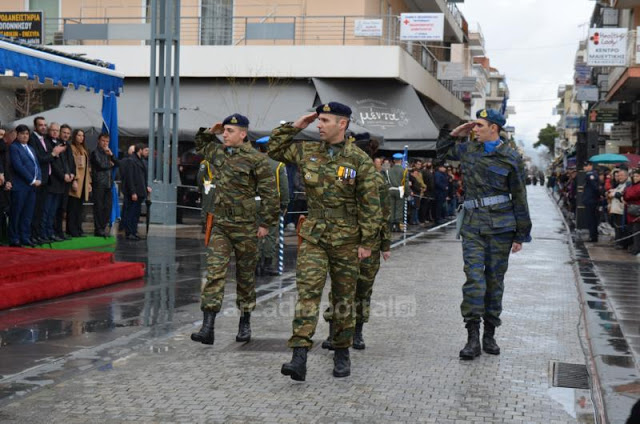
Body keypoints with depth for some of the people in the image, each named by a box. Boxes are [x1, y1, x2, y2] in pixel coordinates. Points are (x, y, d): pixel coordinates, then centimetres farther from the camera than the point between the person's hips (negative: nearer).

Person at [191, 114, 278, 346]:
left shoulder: (255, 159, -10)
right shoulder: (218, 152, 8)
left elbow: (270, 193, -8)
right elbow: (200, 145, 31)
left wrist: (266, 223, -8)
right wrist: (210, 132, 12)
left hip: (245, 227, -4)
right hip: (220, 225, 4)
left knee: (245, 276, 9)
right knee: (214, 272, -7)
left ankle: (245, 323, 25)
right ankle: (207, 328, -11)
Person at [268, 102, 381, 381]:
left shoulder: (359, 160, -5)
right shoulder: (307, 152, 5)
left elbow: (370, 204, -5)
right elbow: (275, 149, 18)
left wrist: (367, 242, -7)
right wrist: (294, 127, 5)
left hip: (346, 239, -2)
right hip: (313, 236, 2)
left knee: (343, 297, 9)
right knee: (307, 292, -11)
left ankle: (342, 355, 23)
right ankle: (299, 358, -17)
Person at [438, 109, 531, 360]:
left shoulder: (511, 158, 0)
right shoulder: (469, 149, 11)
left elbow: (519, 198, 2)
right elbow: (441, 151, 28)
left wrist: (520, 236, 1)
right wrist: (455, 134, 12)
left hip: (500, 226, -2)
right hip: (473, 226, 2)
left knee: (495, 281, 5)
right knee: (474, 279, -9)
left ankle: (489, 336, 16)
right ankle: (472, 338, -9)